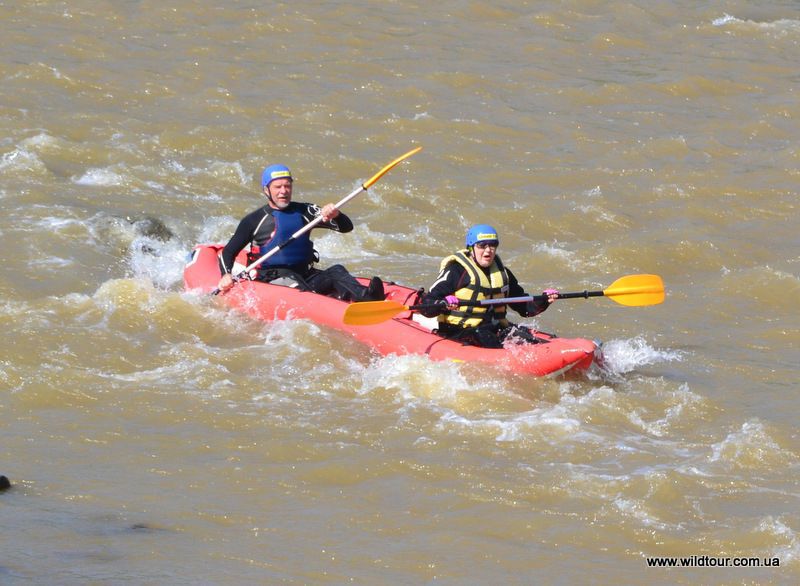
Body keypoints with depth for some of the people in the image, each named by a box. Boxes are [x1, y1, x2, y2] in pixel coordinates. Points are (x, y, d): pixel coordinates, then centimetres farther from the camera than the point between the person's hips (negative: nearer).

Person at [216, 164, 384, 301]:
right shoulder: (254, 220, 7)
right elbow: (228, 252, 11)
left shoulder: (304, 212, 13)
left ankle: (364, 296, -55)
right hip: (270, 277, -3)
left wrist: (335, 215, -17)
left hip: (305, 275, 3)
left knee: (336, 271, -24)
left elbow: (346, 227, 7)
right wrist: (226, 276, -9)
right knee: (292, 281, -35)